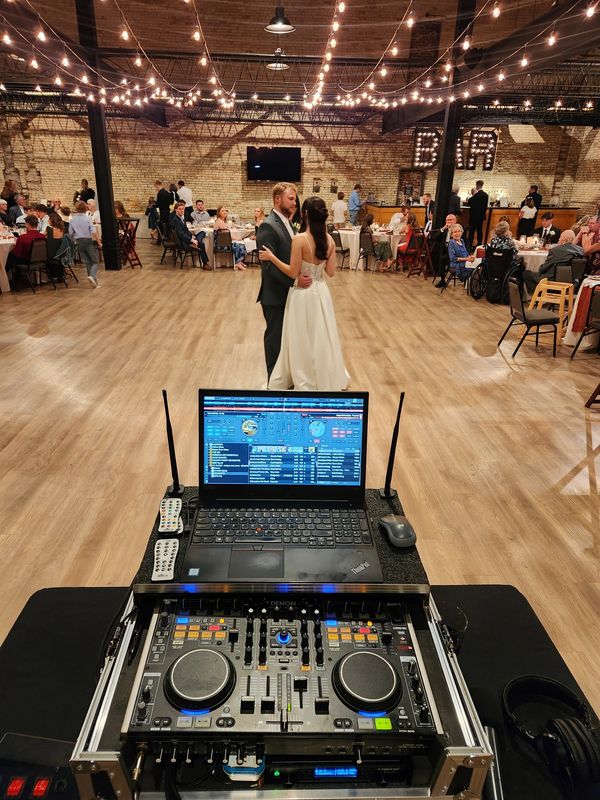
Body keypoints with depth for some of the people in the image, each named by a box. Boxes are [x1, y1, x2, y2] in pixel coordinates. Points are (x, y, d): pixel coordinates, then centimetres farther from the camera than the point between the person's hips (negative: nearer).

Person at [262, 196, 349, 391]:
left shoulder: (300, 239, -19)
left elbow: (293, 272, -16)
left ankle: (306, 384, 21)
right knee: (322, 337, 19)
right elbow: (331, 272, 1)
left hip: (303, 294, -5)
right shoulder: (329, 239, -1)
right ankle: (330, 380, 31)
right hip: (321, 292, 6)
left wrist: (272, 257, -7)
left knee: (303, 341, 9)